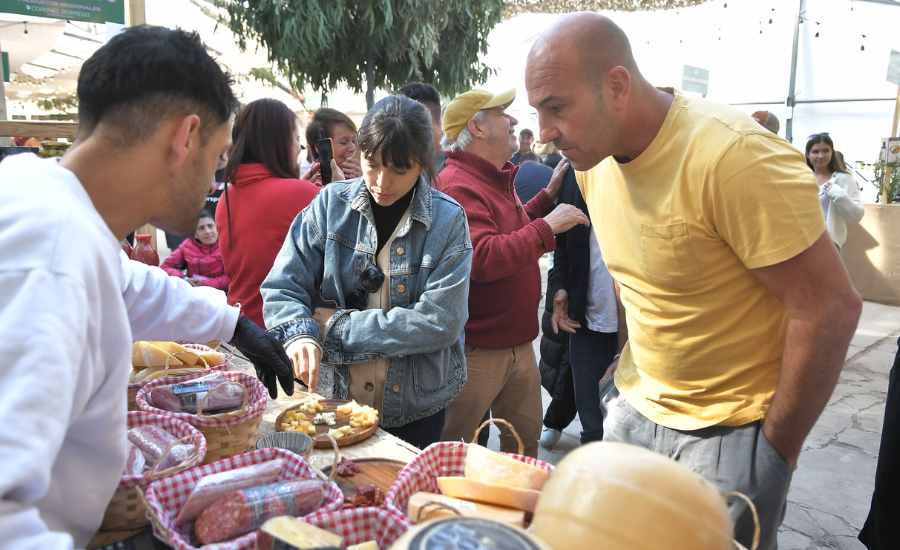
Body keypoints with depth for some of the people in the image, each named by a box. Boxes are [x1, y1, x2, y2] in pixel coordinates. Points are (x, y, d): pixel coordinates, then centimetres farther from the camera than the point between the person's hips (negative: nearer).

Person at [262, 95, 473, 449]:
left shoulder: (448, 220, -11)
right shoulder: (331, 203, -6)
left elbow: (440, 322, -19)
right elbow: (282, 287, -5)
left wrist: (338, 326, -18)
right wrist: (299, 333, -26)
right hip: (332, 396, 1)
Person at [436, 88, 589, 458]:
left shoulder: (497, 179, 13)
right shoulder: (458, 185, -19)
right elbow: (483, 258, -31)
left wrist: (549, 195, 17)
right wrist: (547, 226, -23)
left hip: (517, 342, 10)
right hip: (477, 349, -9)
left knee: (525, 441, 21)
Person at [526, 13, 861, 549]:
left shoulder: (733, 156, -25)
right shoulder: (594, 158, -3)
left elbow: (830, 308, -21)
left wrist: (776, 450, -12)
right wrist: (632, 375, 9)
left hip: (729, 430, -6)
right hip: (635, 410, 7)